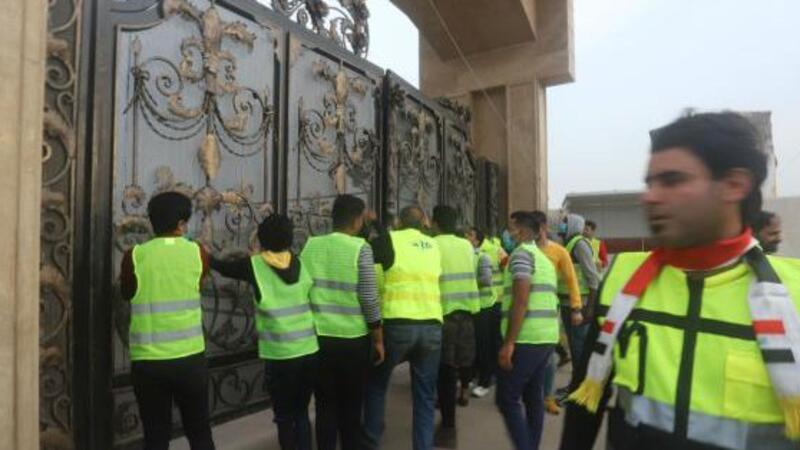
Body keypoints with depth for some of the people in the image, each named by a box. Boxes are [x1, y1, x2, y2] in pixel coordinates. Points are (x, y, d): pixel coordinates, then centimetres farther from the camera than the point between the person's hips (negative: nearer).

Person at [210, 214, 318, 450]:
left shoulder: (254, 265, -5)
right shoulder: (300, 263, 4)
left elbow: (221, 266, 6)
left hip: (281, 355, -4)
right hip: (310, 351, 4)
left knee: (284, 418, 13)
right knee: (301, 413, 20)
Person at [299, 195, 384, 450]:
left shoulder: (310, 245, 2)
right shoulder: (360, 248, -10)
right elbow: (369, 299, -11)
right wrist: (378, 339, -1)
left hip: (318, 336, 3)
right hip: (353, 339, -3)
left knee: (325, 405, 13)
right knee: (351, 407, 13)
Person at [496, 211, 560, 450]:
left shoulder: (522, 253, -9)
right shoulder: (544, 259, 19)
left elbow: (521, 300, -18)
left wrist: (508, 343, -19)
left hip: (527, 338, -9)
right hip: (546, 336, 9)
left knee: (507, 399, -2)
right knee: (533, 397, 14)